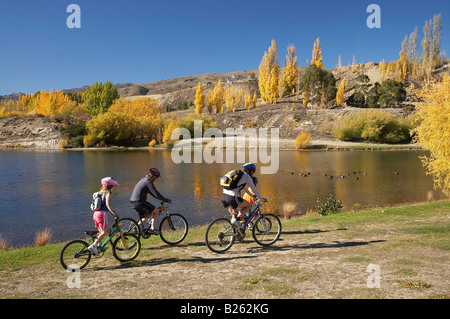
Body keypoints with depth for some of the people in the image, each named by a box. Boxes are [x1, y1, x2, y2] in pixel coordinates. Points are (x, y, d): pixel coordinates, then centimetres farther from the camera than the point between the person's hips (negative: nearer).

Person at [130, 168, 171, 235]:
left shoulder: (144, 180, 18)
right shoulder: (149, 182, -13)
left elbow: (151, 192, 28)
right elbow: (156, 193, -18)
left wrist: (163, 199, 27)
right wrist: (166, 200, -8)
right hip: (139, 202, -10)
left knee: (148, 214, 23)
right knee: (156, 211, 0)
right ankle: (152, 228, 1)